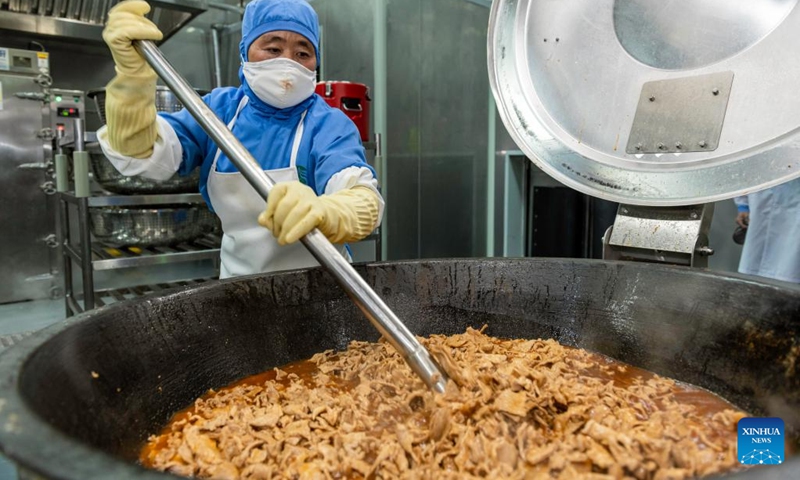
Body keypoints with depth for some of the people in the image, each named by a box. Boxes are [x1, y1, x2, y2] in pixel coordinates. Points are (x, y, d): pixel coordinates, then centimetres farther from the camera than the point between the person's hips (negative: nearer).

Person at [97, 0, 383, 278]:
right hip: (239, 285, 3)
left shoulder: (330, 125, -11)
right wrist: (133, 73, -25)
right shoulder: (220, 109, 1)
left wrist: (323, 213, -50)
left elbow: (366, 202, -28)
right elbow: (140, 154, -9)